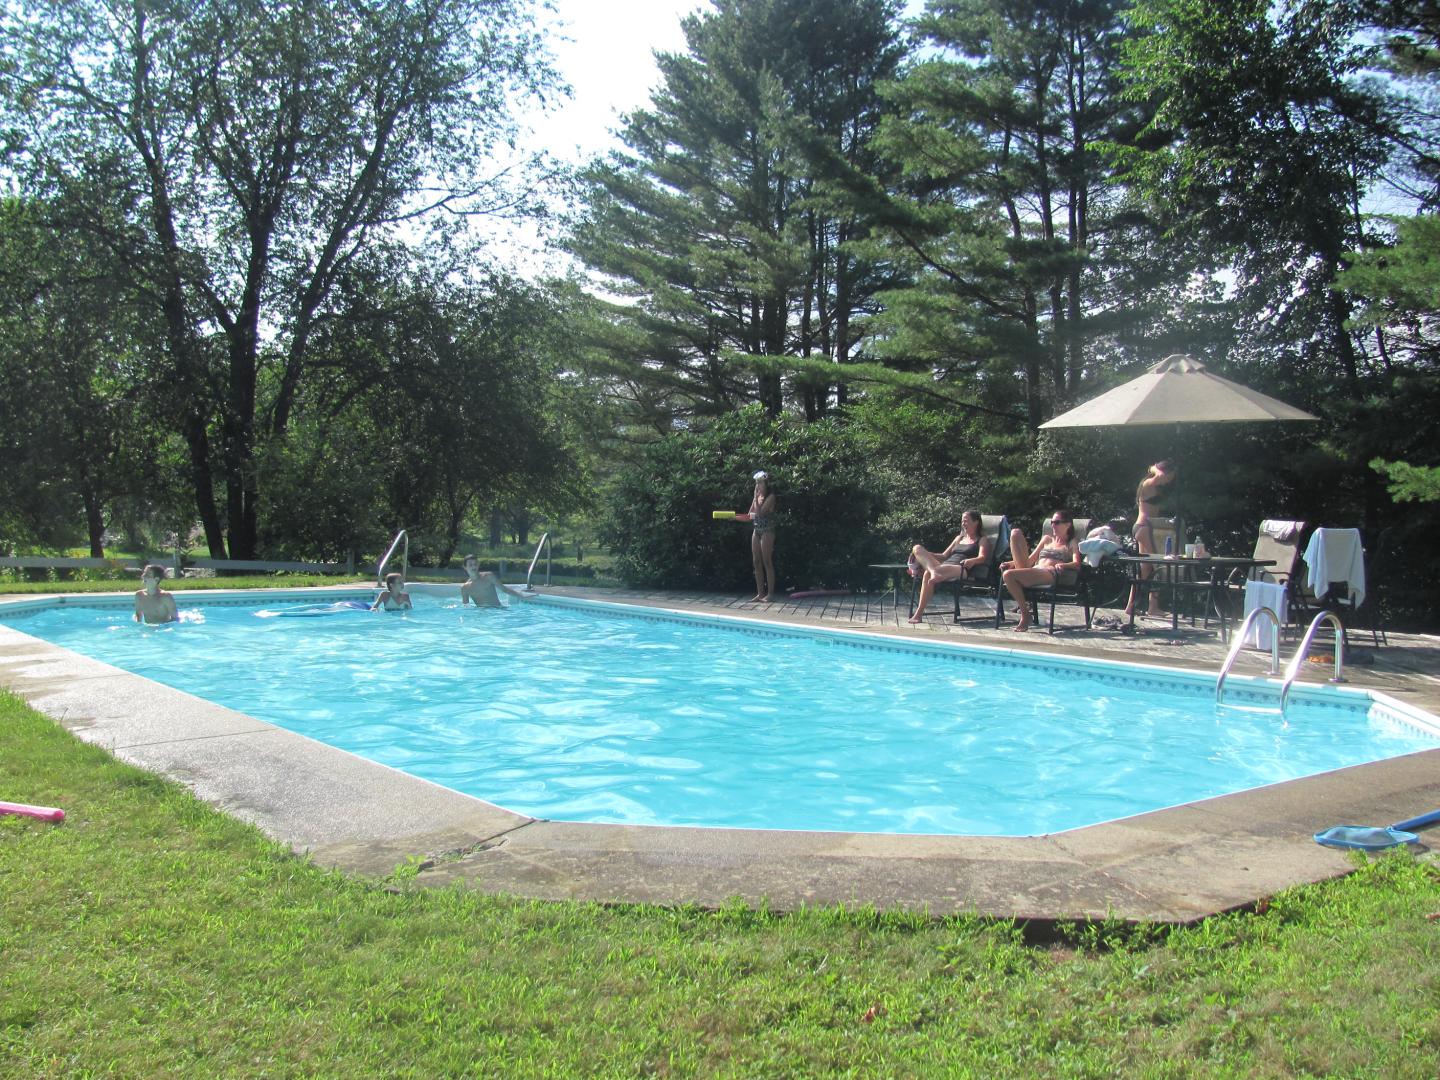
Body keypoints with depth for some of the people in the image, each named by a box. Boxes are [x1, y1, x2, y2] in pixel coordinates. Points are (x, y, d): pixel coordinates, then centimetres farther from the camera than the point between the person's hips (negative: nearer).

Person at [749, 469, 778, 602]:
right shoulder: (757, 496, 14)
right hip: (756, 531, 8)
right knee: (756, 563, 6)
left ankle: (770, 593, -3)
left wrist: (756, 497, -14)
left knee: (767, 562, -7)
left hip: (767, 531, -8)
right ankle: (760, 593, 11)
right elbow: (751, 515, 13)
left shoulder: (770, 496, -8)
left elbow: (760, 512, -19)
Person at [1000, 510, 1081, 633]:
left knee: (1008, 575, -32)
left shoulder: (1071, 543, 17)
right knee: (1015, 533, -3)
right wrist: (1012, 563, 9)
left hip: (1050, 574, -6)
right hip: (1032, 571, 6)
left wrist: (1063, 565, -23)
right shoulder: (1047, 539, 33)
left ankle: (1025, 615, -17)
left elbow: (1076, 564, -1)